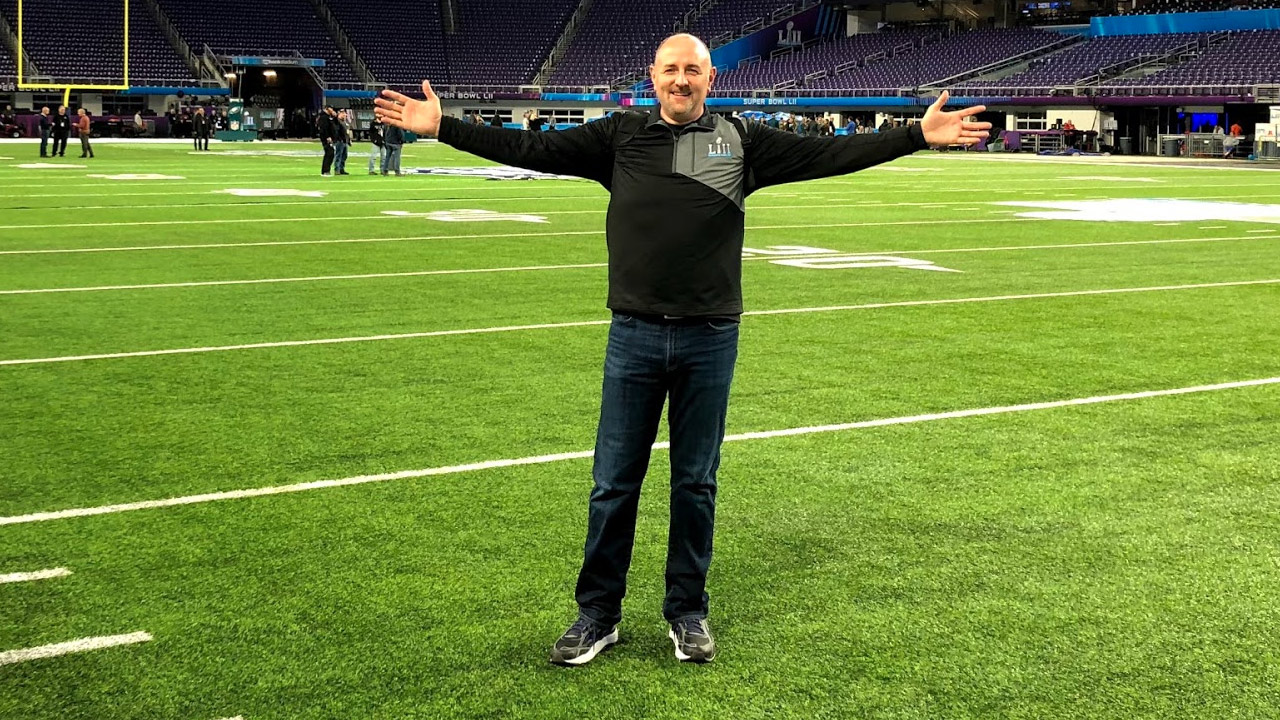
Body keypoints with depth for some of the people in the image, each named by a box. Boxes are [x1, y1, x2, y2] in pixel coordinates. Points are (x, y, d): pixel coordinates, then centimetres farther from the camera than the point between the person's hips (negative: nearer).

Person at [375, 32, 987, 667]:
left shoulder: (742, 141, 4)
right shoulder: (619, 137, 5)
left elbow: (832, 154, 3)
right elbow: (530, 150, 3)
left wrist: (919, 135, -3)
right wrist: (441, 127, -2)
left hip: (710, 338, 0)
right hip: (634, 335, 0)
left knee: (696, 483, 10)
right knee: (613, 483, 6)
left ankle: (687, 612, 24)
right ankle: (598, 613, 19)